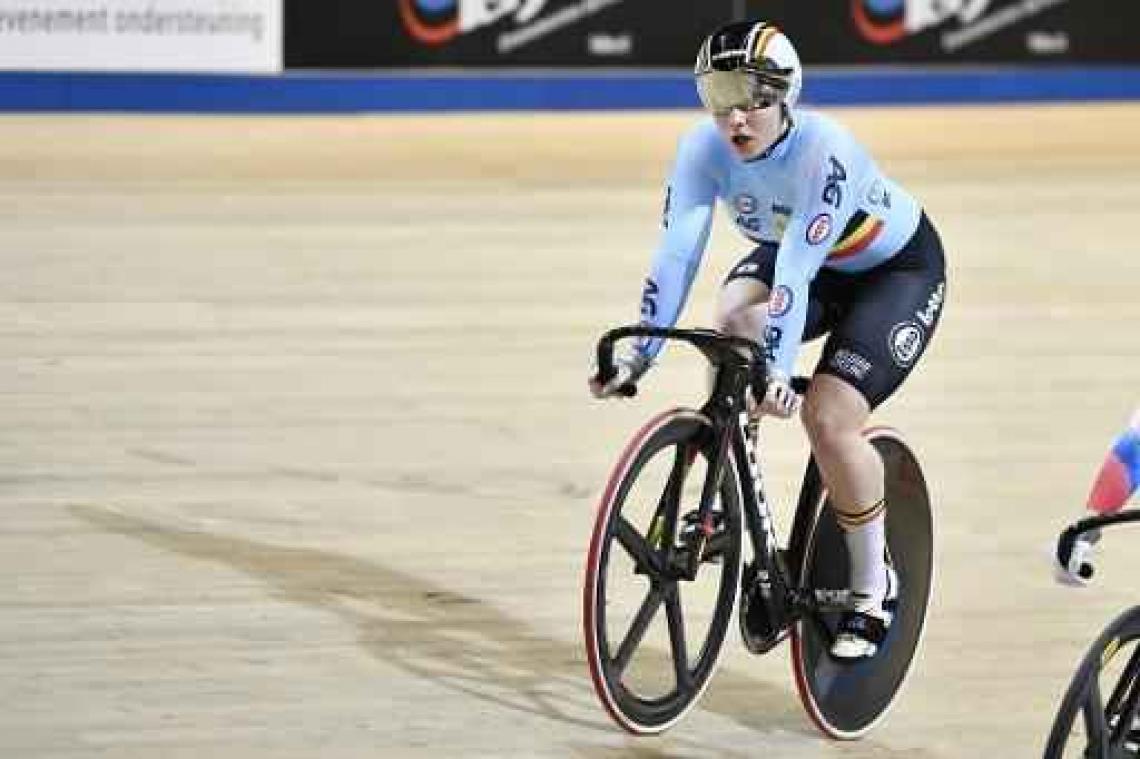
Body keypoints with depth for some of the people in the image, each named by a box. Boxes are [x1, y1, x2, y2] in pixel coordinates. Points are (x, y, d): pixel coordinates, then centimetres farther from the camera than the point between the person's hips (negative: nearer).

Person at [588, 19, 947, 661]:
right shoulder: (705, 149, -22)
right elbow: (676, 252, -29)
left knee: (829, 417, -21)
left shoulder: (824, 150, -36)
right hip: (791, 255, 5)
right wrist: (639, 354, -39)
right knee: (734, 325, -28)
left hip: (898, 269, -5)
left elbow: (797, 268, -44)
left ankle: (874, 590, -1)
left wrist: (779, 369, -52)